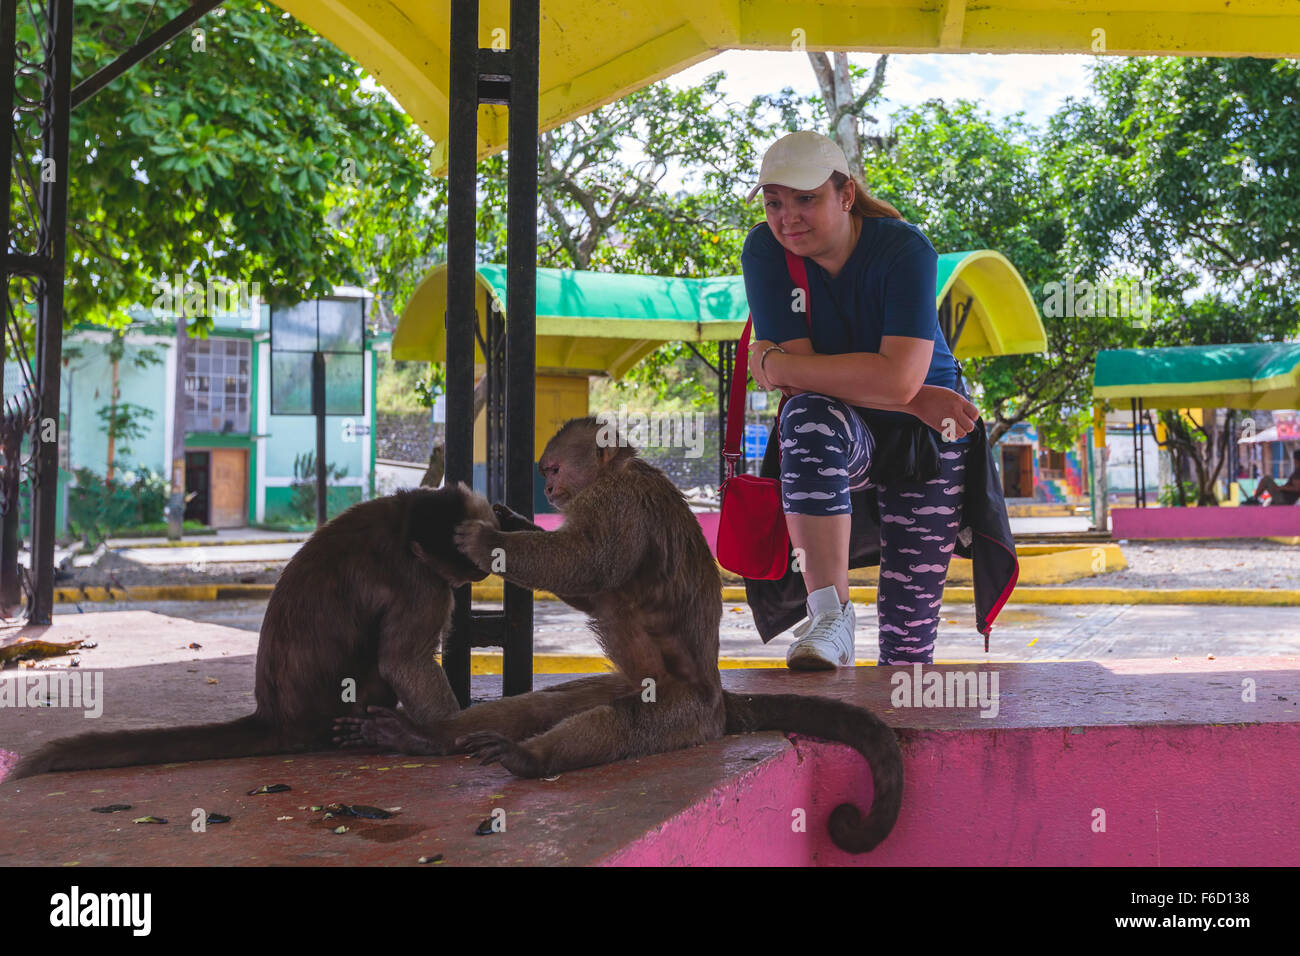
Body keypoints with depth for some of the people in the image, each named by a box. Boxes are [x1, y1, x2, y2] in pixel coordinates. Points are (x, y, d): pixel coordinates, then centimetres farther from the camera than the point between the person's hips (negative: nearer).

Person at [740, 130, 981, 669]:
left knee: (910, 622, -8)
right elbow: (799, 377, -20)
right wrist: (914, 402, -26)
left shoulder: (904, 249, -20)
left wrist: (774, 364, -25)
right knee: (809, 416, -37)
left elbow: (899, 378, -32)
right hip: (842, 436, 1)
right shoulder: (765, 251, -13)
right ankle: (829, 616, -38)